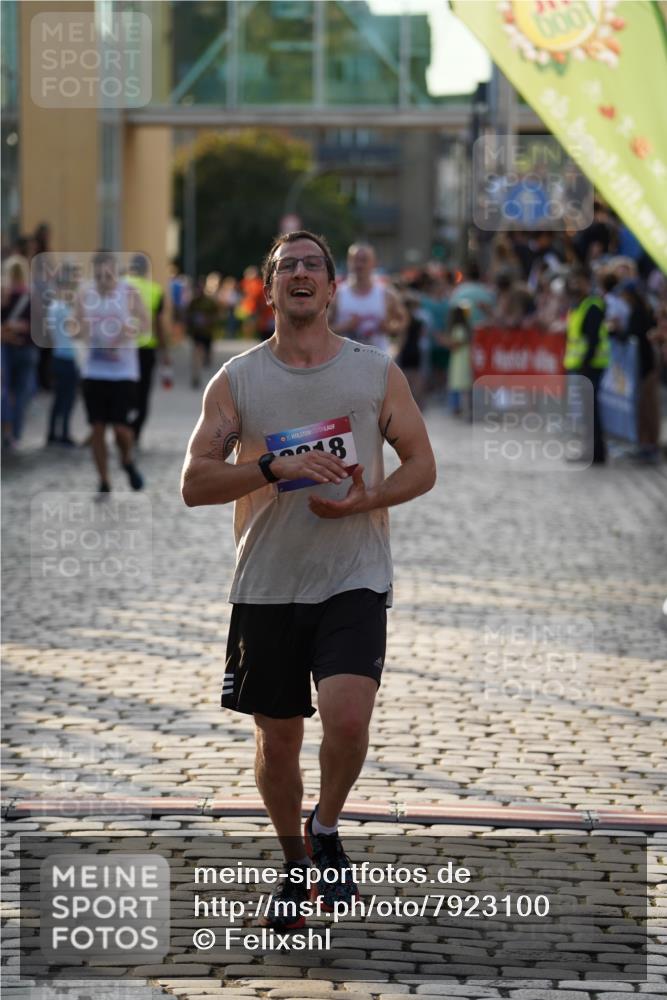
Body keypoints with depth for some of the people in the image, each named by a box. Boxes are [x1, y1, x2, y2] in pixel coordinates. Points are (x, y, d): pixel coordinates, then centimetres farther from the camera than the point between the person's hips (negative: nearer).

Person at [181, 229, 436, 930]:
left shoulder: (376, 371, 3)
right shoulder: (236, 380, 2)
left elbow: (422, 466, 7)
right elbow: (194, 484, -5)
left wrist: (367, 498, -12)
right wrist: (275, 467, -20)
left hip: (354, 582, -1)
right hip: (266, 585, 1)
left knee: (348, 719, -20)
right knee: (277, 739, 9)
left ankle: (326, 829, 10)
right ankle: (295, 863, 32)